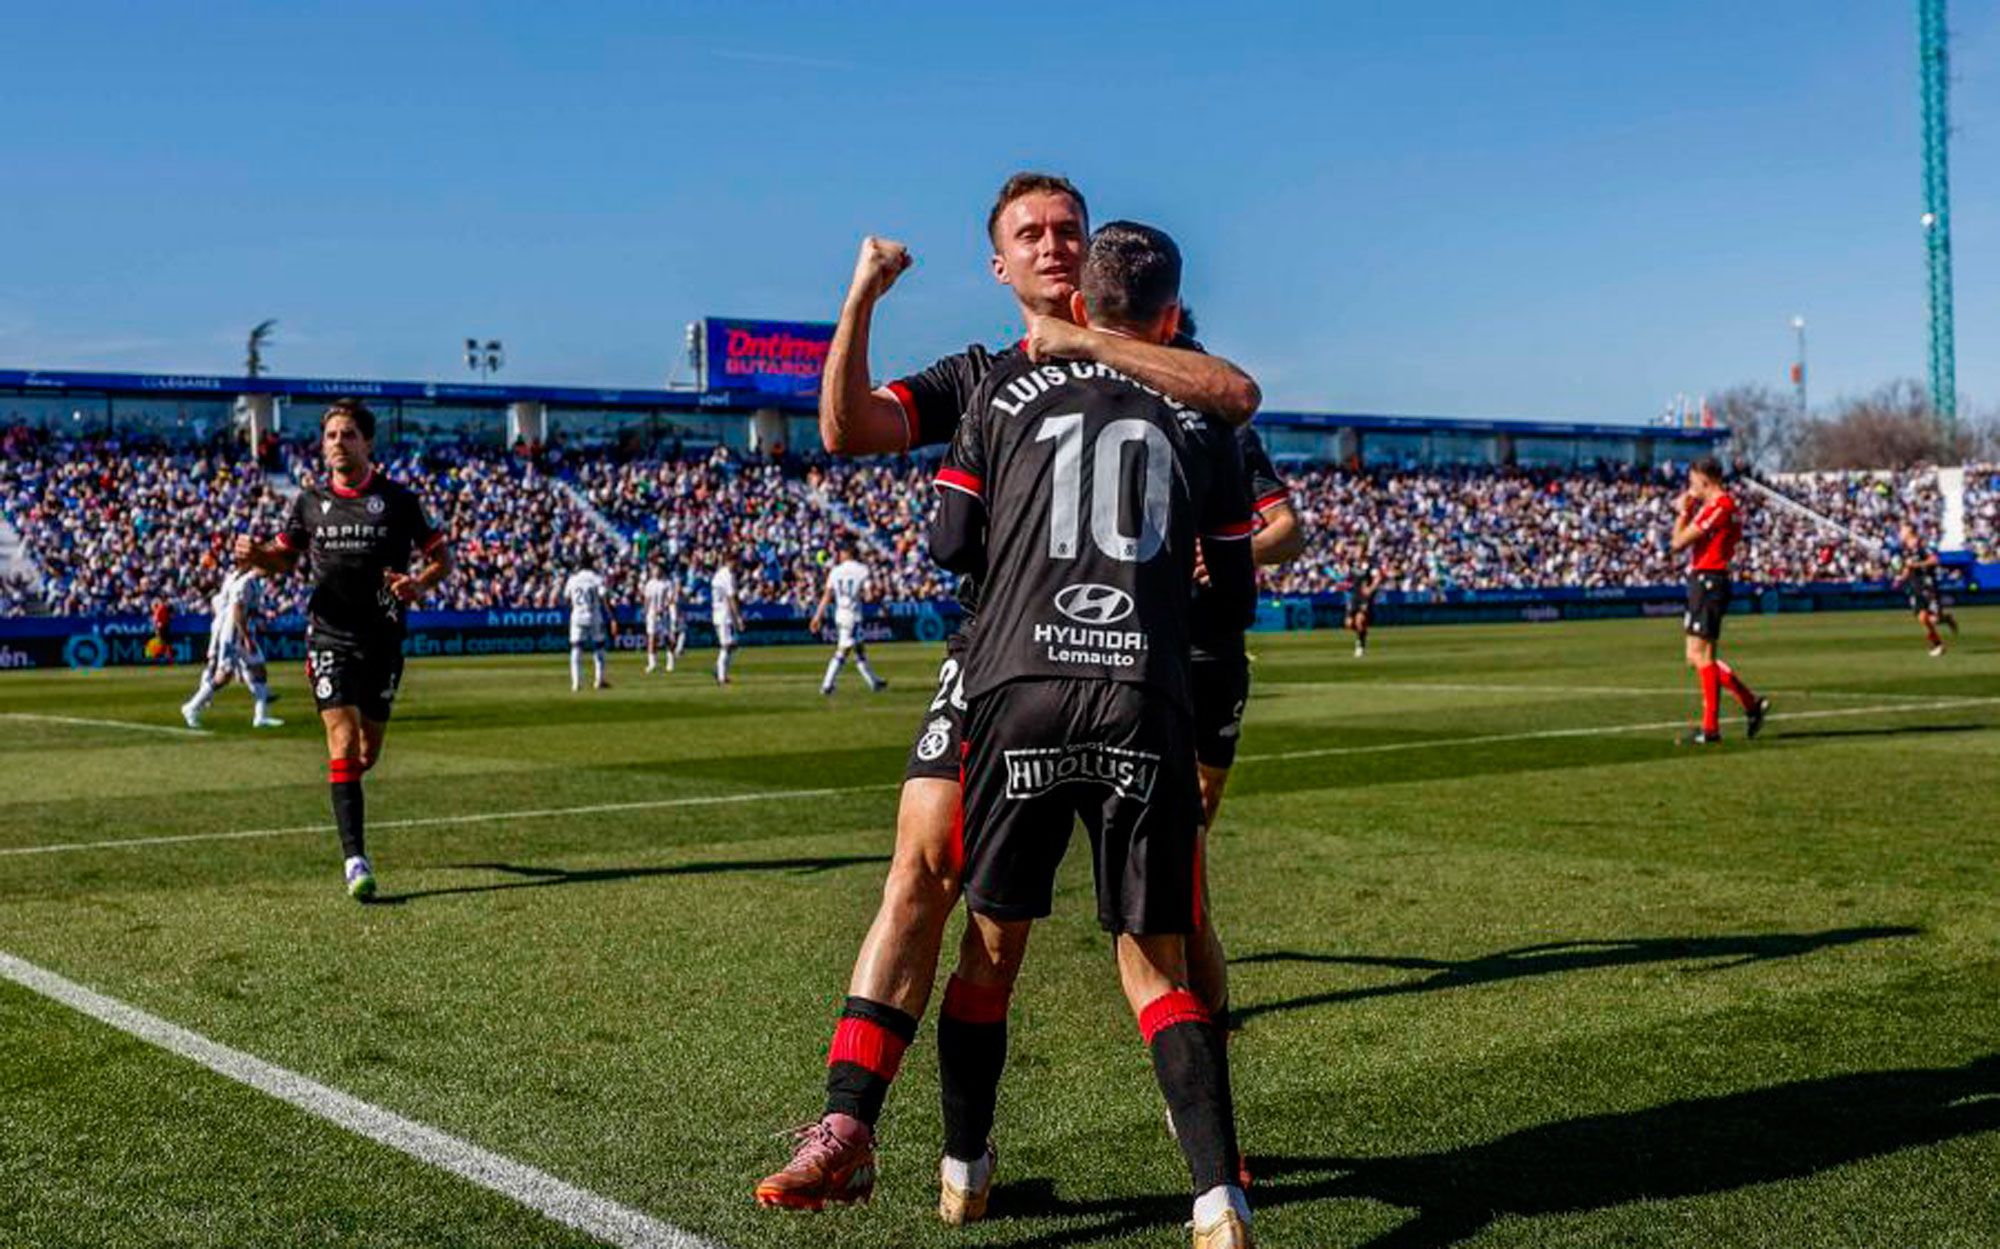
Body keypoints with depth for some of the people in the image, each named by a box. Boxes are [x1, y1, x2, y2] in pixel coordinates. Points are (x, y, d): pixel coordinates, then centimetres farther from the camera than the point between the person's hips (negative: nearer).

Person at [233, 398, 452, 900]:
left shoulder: (398, 500, -1)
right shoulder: (310, 501, 5)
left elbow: (442, 556, 5)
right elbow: (286, 556, 18)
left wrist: (419, 585, -15)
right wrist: (254, 554, -4)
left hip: (382, 638, 0)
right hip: (330, 637, 0)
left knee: (367, 752, 9)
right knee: (343, 739, -15)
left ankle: (344, 782, 47)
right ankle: (355, 859, -16)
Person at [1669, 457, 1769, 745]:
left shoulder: (1717, 506, -15)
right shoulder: (1727, 506, 17)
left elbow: (1679, 542, -15)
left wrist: (1683, 511, -2)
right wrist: (1688, 511, 13)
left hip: (1708, 582, -10)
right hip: (1704, 582, 10)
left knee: (1701, 655, -7)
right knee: (1697, 657, 12)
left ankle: (1710, 727, -4)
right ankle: (1751, 704, 14)